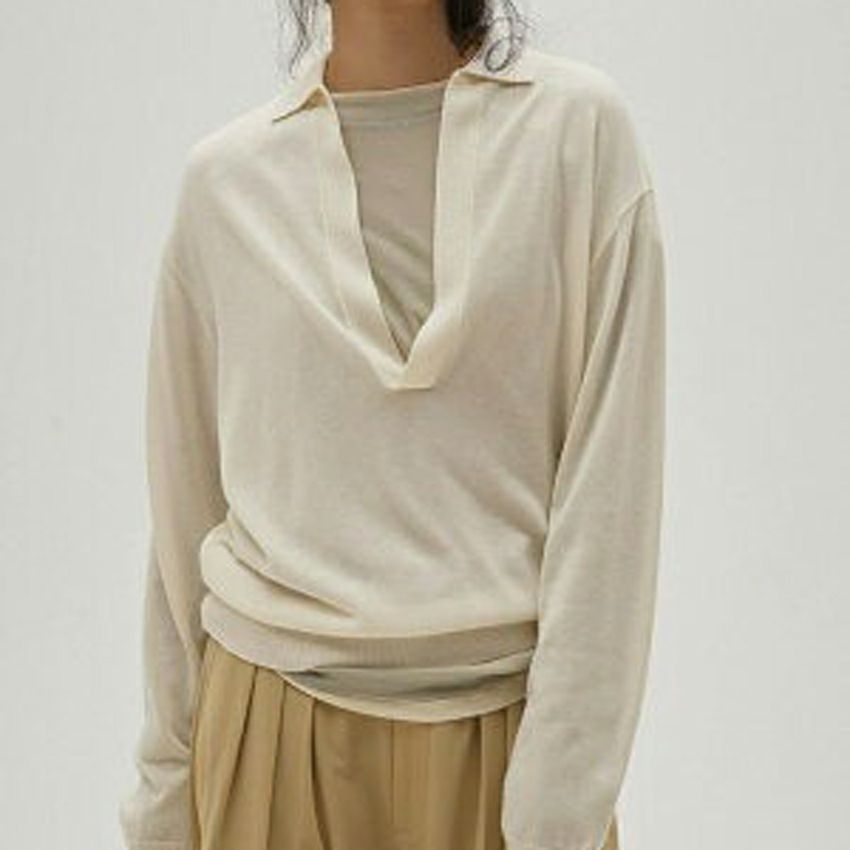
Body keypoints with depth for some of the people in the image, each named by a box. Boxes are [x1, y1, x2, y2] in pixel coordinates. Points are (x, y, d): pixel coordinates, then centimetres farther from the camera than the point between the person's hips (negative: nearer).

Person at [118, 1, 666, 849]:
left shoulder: (581, 124, -6)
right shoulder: (223, 175, 0)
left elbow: (610, 474, -9)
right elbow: (186, 503, 6)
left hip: (514, 719, -1)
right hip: (276, 724, 2)